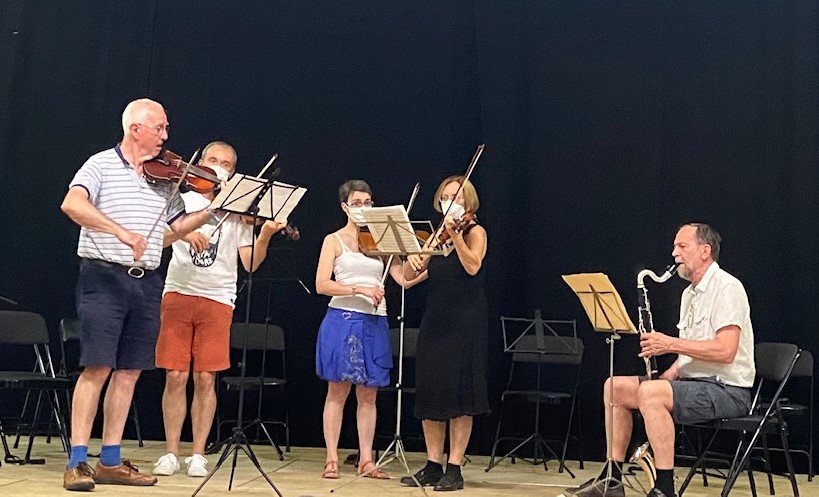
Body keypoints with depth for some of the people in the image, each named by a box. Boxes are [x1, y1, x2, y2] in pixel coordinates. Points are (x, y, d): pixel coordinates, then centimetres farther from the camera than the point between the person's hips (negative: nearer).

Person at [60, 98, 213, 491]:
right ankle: (77, 461, -2)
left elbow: (179, 225, 18)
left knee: (129, 371, 7)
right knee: (97, 368, -8)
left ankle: (110, 461, 15)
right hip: (104, 277, -6)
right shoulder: (102, 165, -3)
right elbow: (72, 205, -20)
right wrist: (122, 232, -29)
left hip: (146, 282, 6)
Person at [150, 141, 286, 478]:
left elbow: (250, 264, 2)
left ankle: (198, 455, 9)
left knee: (205, 379, -1)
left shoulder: (239, 211, 10)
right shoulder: (183, 200, 11)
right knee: (175, 377, -1)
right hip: (178, 294, 0)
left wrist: (265, 236, -14)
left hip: (217, 300, 0)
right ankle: (171, 453, 10)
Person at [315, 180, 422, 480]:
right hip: (343, 320, -3)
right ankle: (331, 459, 8)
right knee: (338, 391, 1)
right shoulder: (334, 240, 3)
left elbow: (405, 279, 3)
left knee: (368, 395, 7)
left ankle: (366, 460, 13)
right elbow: (321, 285, -8)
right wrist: (359, 289, -19)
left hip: (375, 324, 3)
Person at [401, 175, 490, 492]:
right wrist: (413, 259, -10)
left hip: (464, 323, -6)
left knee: (458, 392, -5)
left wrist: (455, 234, -28)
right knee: (429, 392, 6)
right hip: (434, 322, 6)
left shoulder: (474, 232, -1)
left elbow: (472, 267, -20)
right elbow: (410, 277, 10)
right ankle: (432, 465, 14)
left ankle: (454, 468, 1)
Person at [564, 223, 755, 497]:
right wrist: (671, 372, 1)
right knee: (614, 386, 2)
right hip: (695, 382, 10)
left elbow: (725, 351, -24)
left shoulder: (727, 287, -13)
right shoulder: (689, 293, 18)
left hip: (727, 390, -10)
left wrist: (670, 343, -21)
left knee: (650, 392, -33)